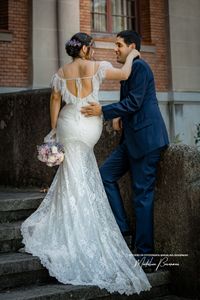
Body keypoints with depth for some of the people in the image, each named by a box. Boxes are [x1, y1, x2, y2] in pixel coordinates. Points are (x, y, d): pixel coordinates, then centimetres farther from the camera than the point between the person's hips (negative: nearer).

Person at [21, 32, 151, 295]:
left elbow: (55, 101, 5)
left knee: (73, 177, 14)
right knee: (79, 181, 3)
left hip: (68, 125, 3)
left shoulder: (61, 72, 3)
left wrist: (53, 130, 12)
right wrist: (131, 56, 18)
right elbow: (124, 74, -1)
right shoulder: (97, 67, -7)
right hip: (89, 128, -3)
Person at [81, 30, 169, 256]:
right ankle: (120, 226, 14)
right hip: (132, 139, 10)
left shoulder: (139, 66, -10)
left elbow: (134, 102, -18)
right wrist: (118, 116, 6)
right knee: (106, 175, 9)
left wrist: (103, 111, -20)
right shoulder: (130, 70, 19)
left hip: (146, 138, -10)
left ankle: (144, 251, 3)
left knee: (142, 193, -5)